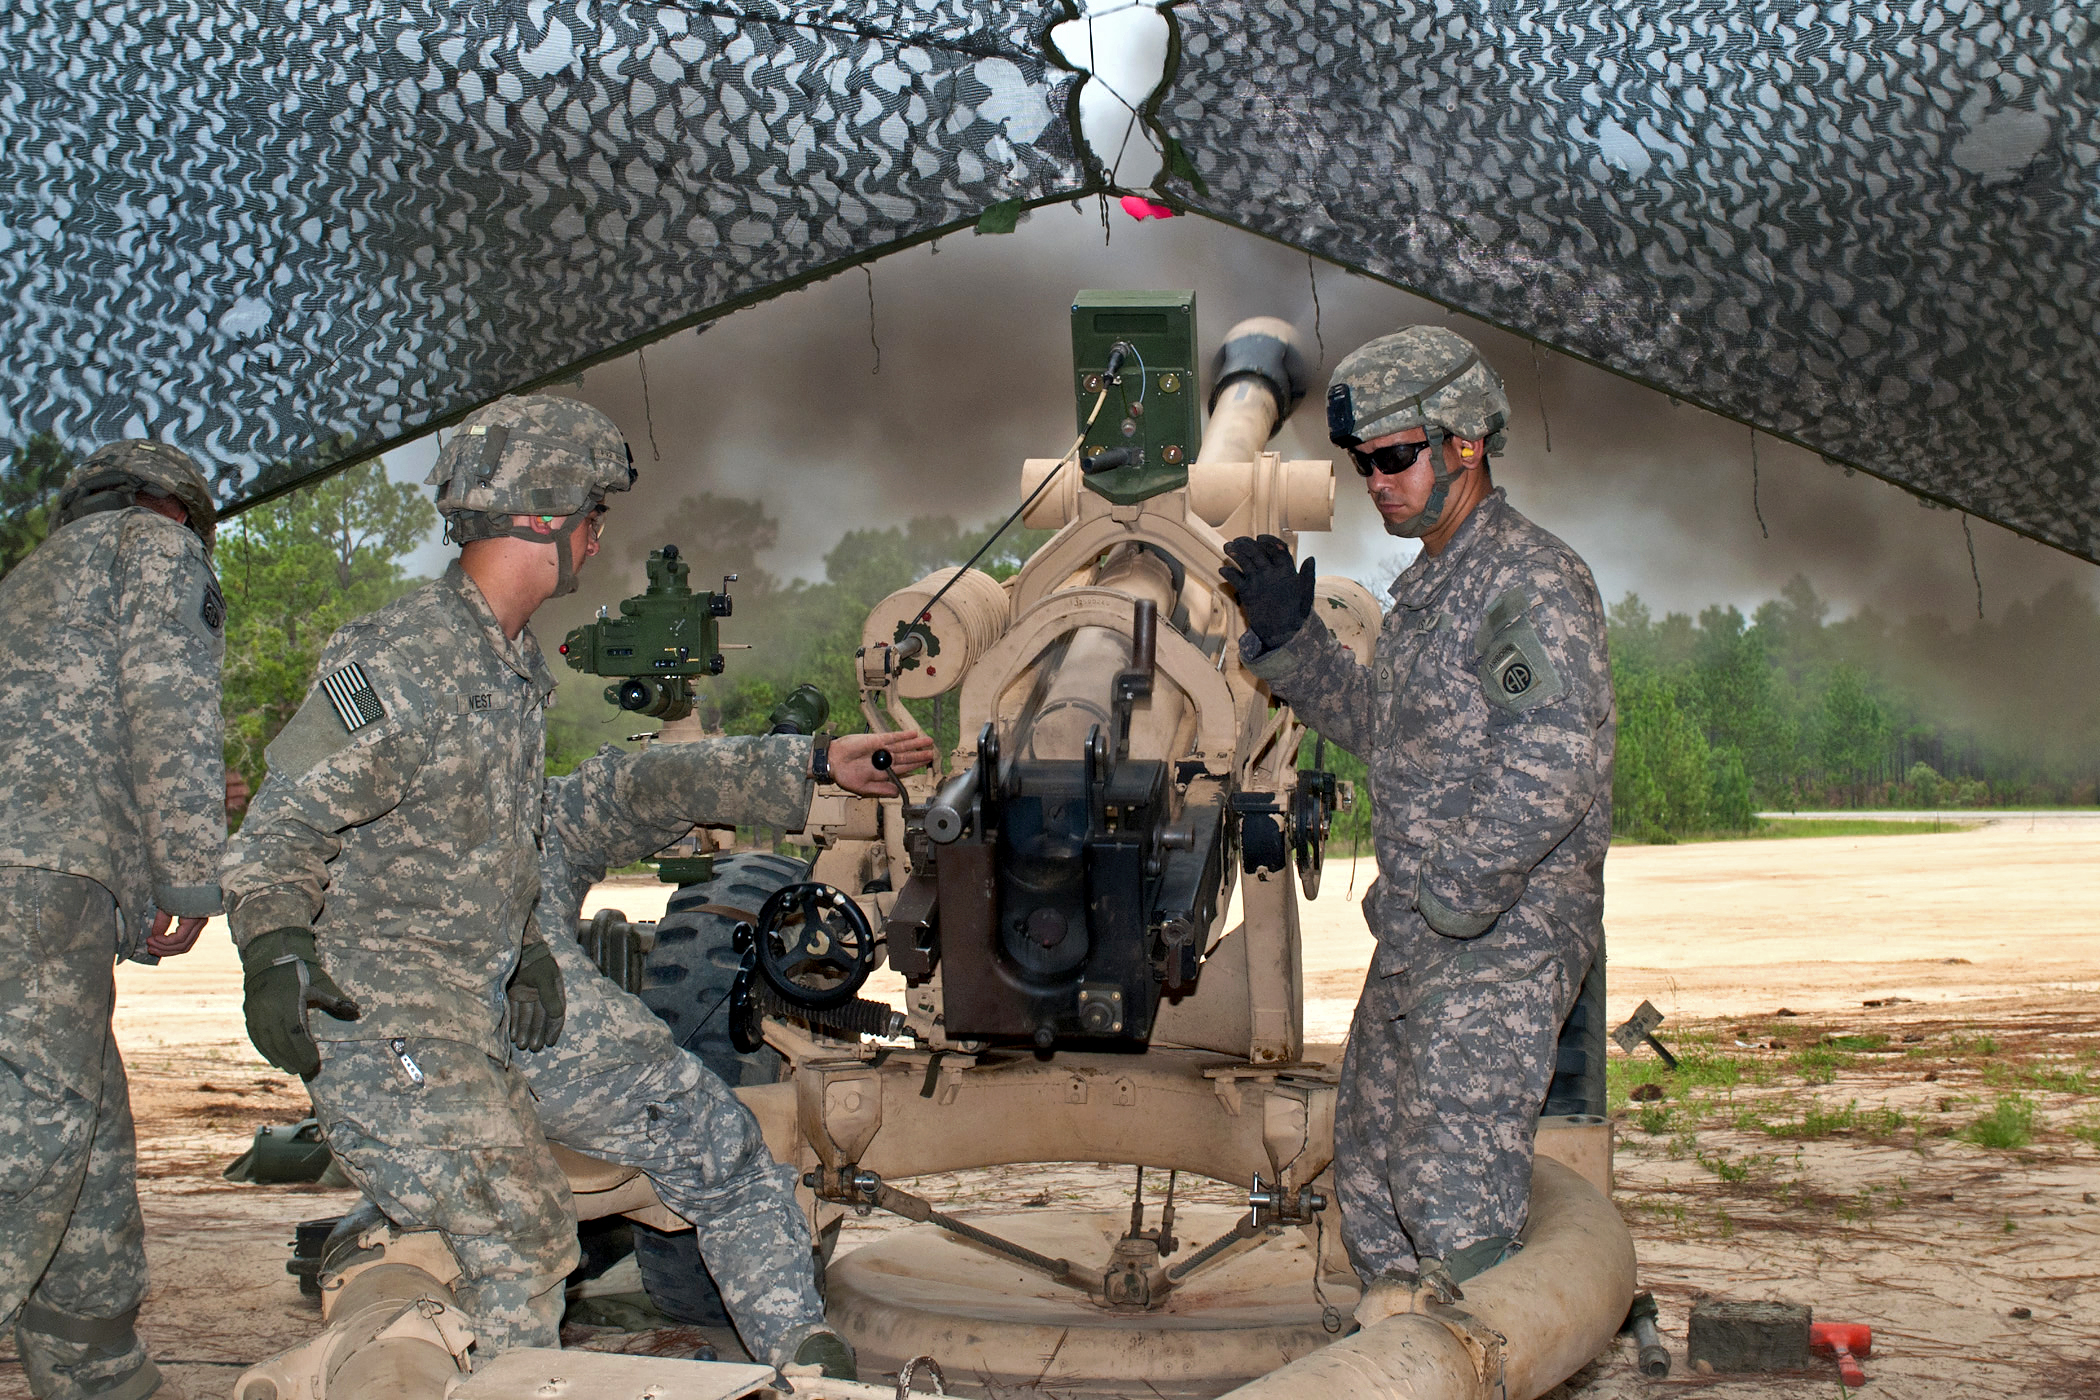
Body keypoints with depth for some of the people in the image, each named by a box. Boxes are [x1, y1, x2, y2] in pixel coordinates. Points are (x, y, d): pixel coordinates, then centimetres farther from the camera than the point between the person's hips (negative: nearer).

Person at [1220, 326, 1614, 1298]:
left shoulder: (1532, 580, -15)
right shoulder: (1425, 584, 15)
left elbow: (1552, 773, -23)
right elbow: (1378, 726, 23)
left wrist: (1448, 905, -21)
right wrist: (1288, 634, 11)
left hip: (1501, 940, -10)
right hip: (1415, 941, 10)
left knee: (1457, 1199, -8)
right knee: (1370, 1180, 17)